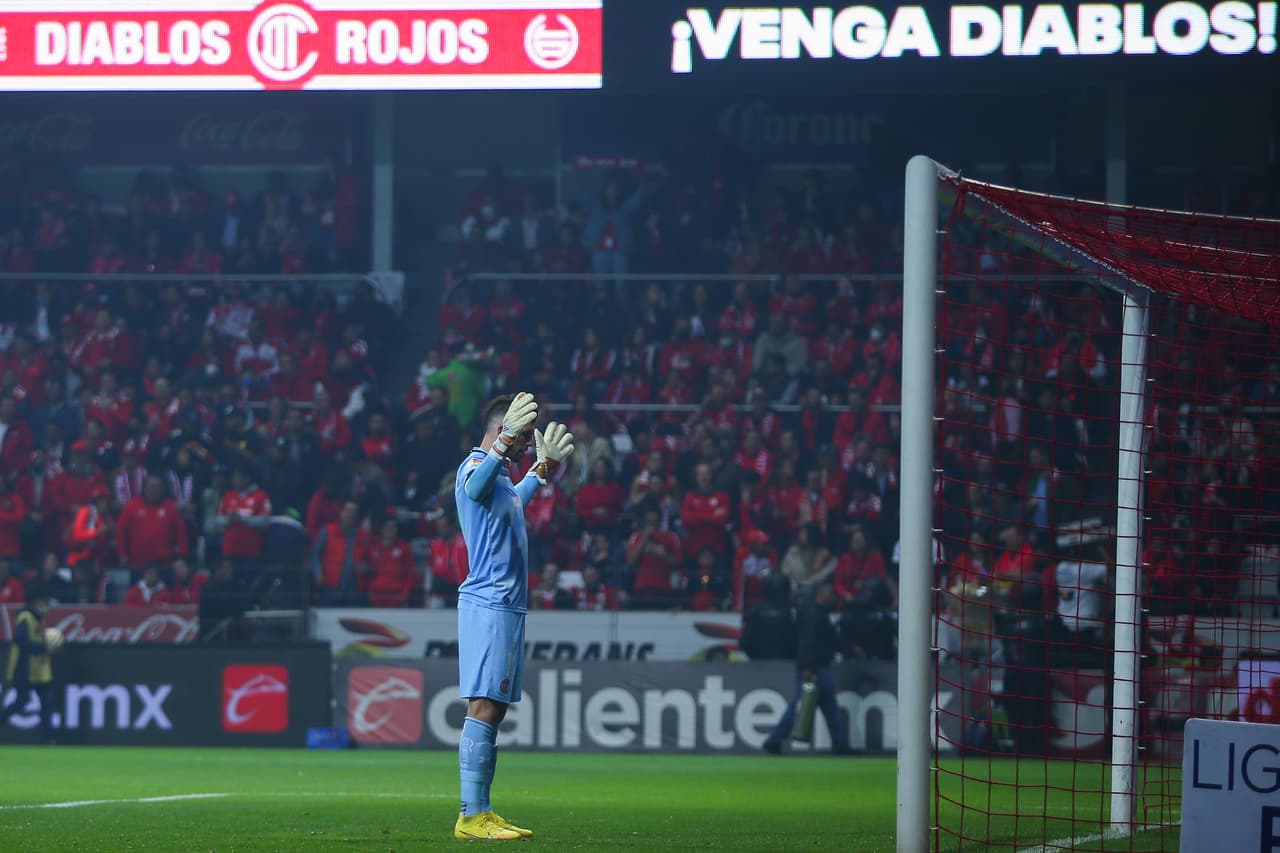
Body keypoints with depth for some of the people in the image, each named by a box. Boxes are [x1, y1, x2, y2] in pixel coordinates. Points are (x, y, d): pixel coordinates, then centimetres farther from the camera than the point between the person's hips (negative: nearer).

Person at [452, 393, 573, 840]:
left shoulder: (500, 475, 20)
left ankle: (482, 812, 13)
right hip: (488, 605, -11)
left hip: (507, 607, 11)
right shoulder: (475, 466, -10)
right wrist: (505, 441, -50)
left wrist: (543, 467, 51)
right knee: (483, 708, -13)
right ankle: (470, 816, -16)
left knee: (493, 710, 10)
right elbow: (474, 486, -37)